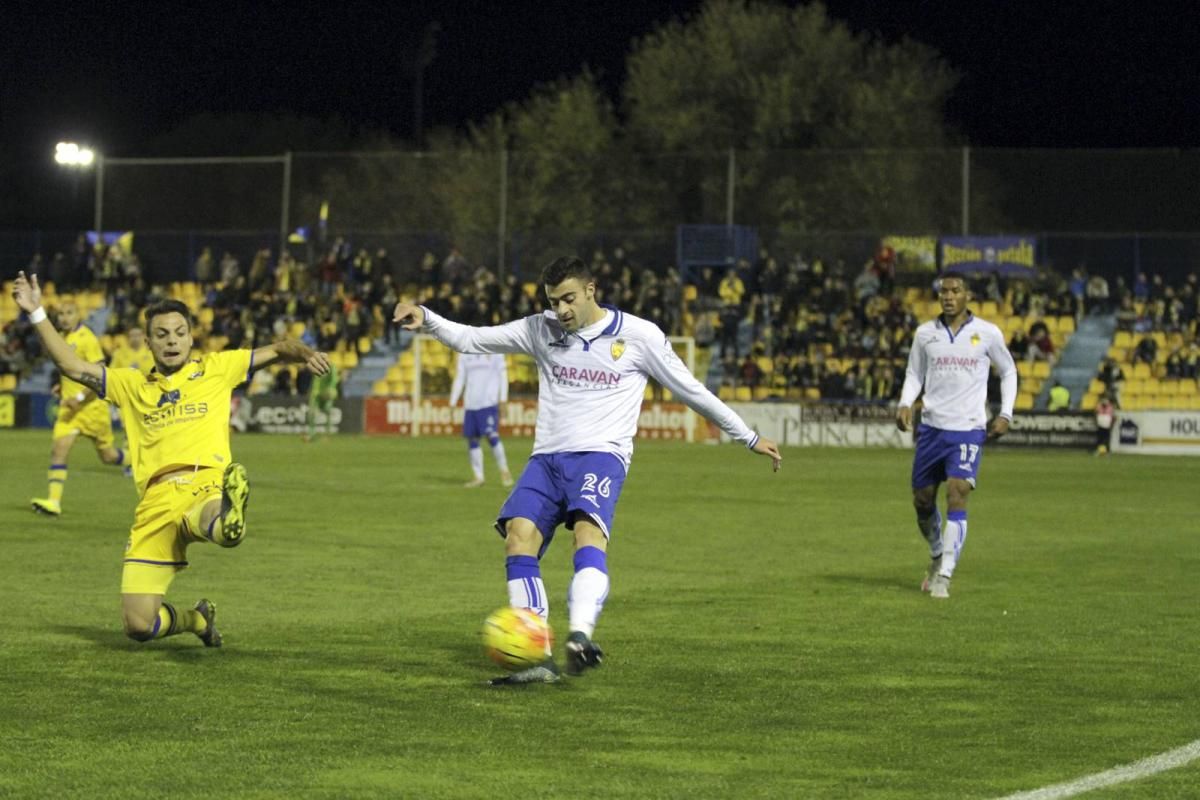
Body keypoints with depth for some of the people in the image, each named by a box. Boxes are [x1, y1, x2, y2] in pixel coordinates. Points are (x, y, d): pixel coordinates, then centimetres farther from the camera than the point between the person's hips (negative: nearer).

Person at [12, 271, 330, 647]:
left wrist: (300, 352, -5)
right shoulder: (133, 385, 23)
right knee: (138, 626, -4)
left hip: (207, 486, -3)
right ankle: (197, 619, 23)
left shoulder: (215, 369, 18)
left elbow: (273, 351, 17)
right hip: (156, 500, 3)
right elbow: (74, 366, 17)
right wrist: (37, 314, 11)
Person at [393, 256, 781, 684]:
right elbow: (470, 339, 13)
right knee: (519, 536, -18)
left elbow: (690, 390, 11)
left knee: (588, 532, -32)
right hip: (547, 457, 4)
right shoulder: (541, 331, 12)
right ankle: (537, 659, -19)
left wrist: (748, 437, 14)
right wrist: (425, 320, -4)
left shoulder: (639, 336, 3)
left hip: (601, 455, -4)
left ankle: (580, 637, -52)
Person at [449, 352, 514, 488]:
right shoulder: (464, 355, 14)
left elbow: (502, 376, 0)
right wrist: (453, 403, 12)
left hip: (489, 402, -5)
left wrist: (503, 400, -8)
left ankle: (504, 470, -2)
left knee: (491, 435, -15)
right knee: (472, 439, 2)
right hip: (470, 404, 5)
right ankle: (478, 476, 9)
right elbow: (459, 379, 17)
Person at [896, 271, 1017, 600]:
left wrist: (1005, 414, 3)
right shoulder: (925, 333, 4)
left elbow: (1008, 372, 12)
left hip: (968, 429, -3)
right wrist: (905, 403, -5)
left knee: (957, 495, -17)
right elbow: (914, 375, 14)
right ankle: (937, 555, 36)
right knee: (922, 501, 8)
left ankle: (944, 575, -14)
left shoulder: (988, 334, -1)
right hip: (931, 426, 3)